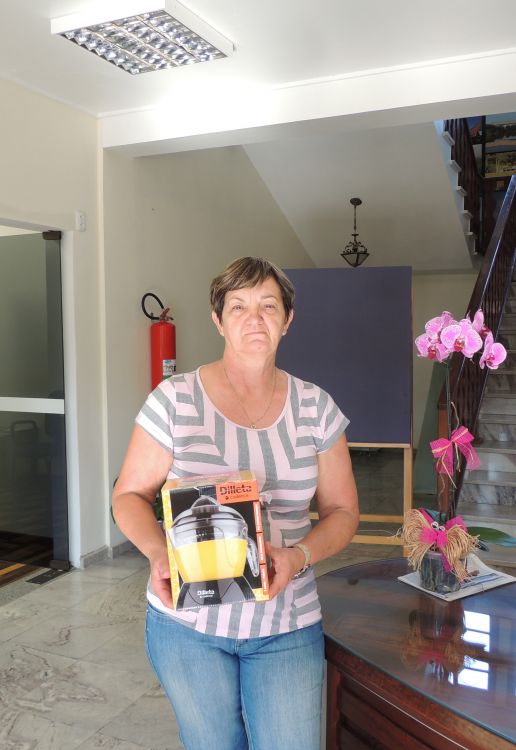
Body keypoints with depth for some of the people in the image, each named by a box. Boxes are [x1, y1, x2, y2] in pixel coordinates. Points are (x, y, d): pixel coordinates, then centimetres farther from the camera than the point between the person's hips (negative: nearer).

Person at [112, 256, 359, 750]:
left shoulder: (315, 407, -3)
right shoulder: (175, 399, -10)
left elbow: (342, 511, 2)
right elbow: (129, 496, -2)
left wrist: (299, 556, -17)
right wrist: (158, 553, -22)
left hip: (288, 628, 1)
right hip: (187, 621, -1)